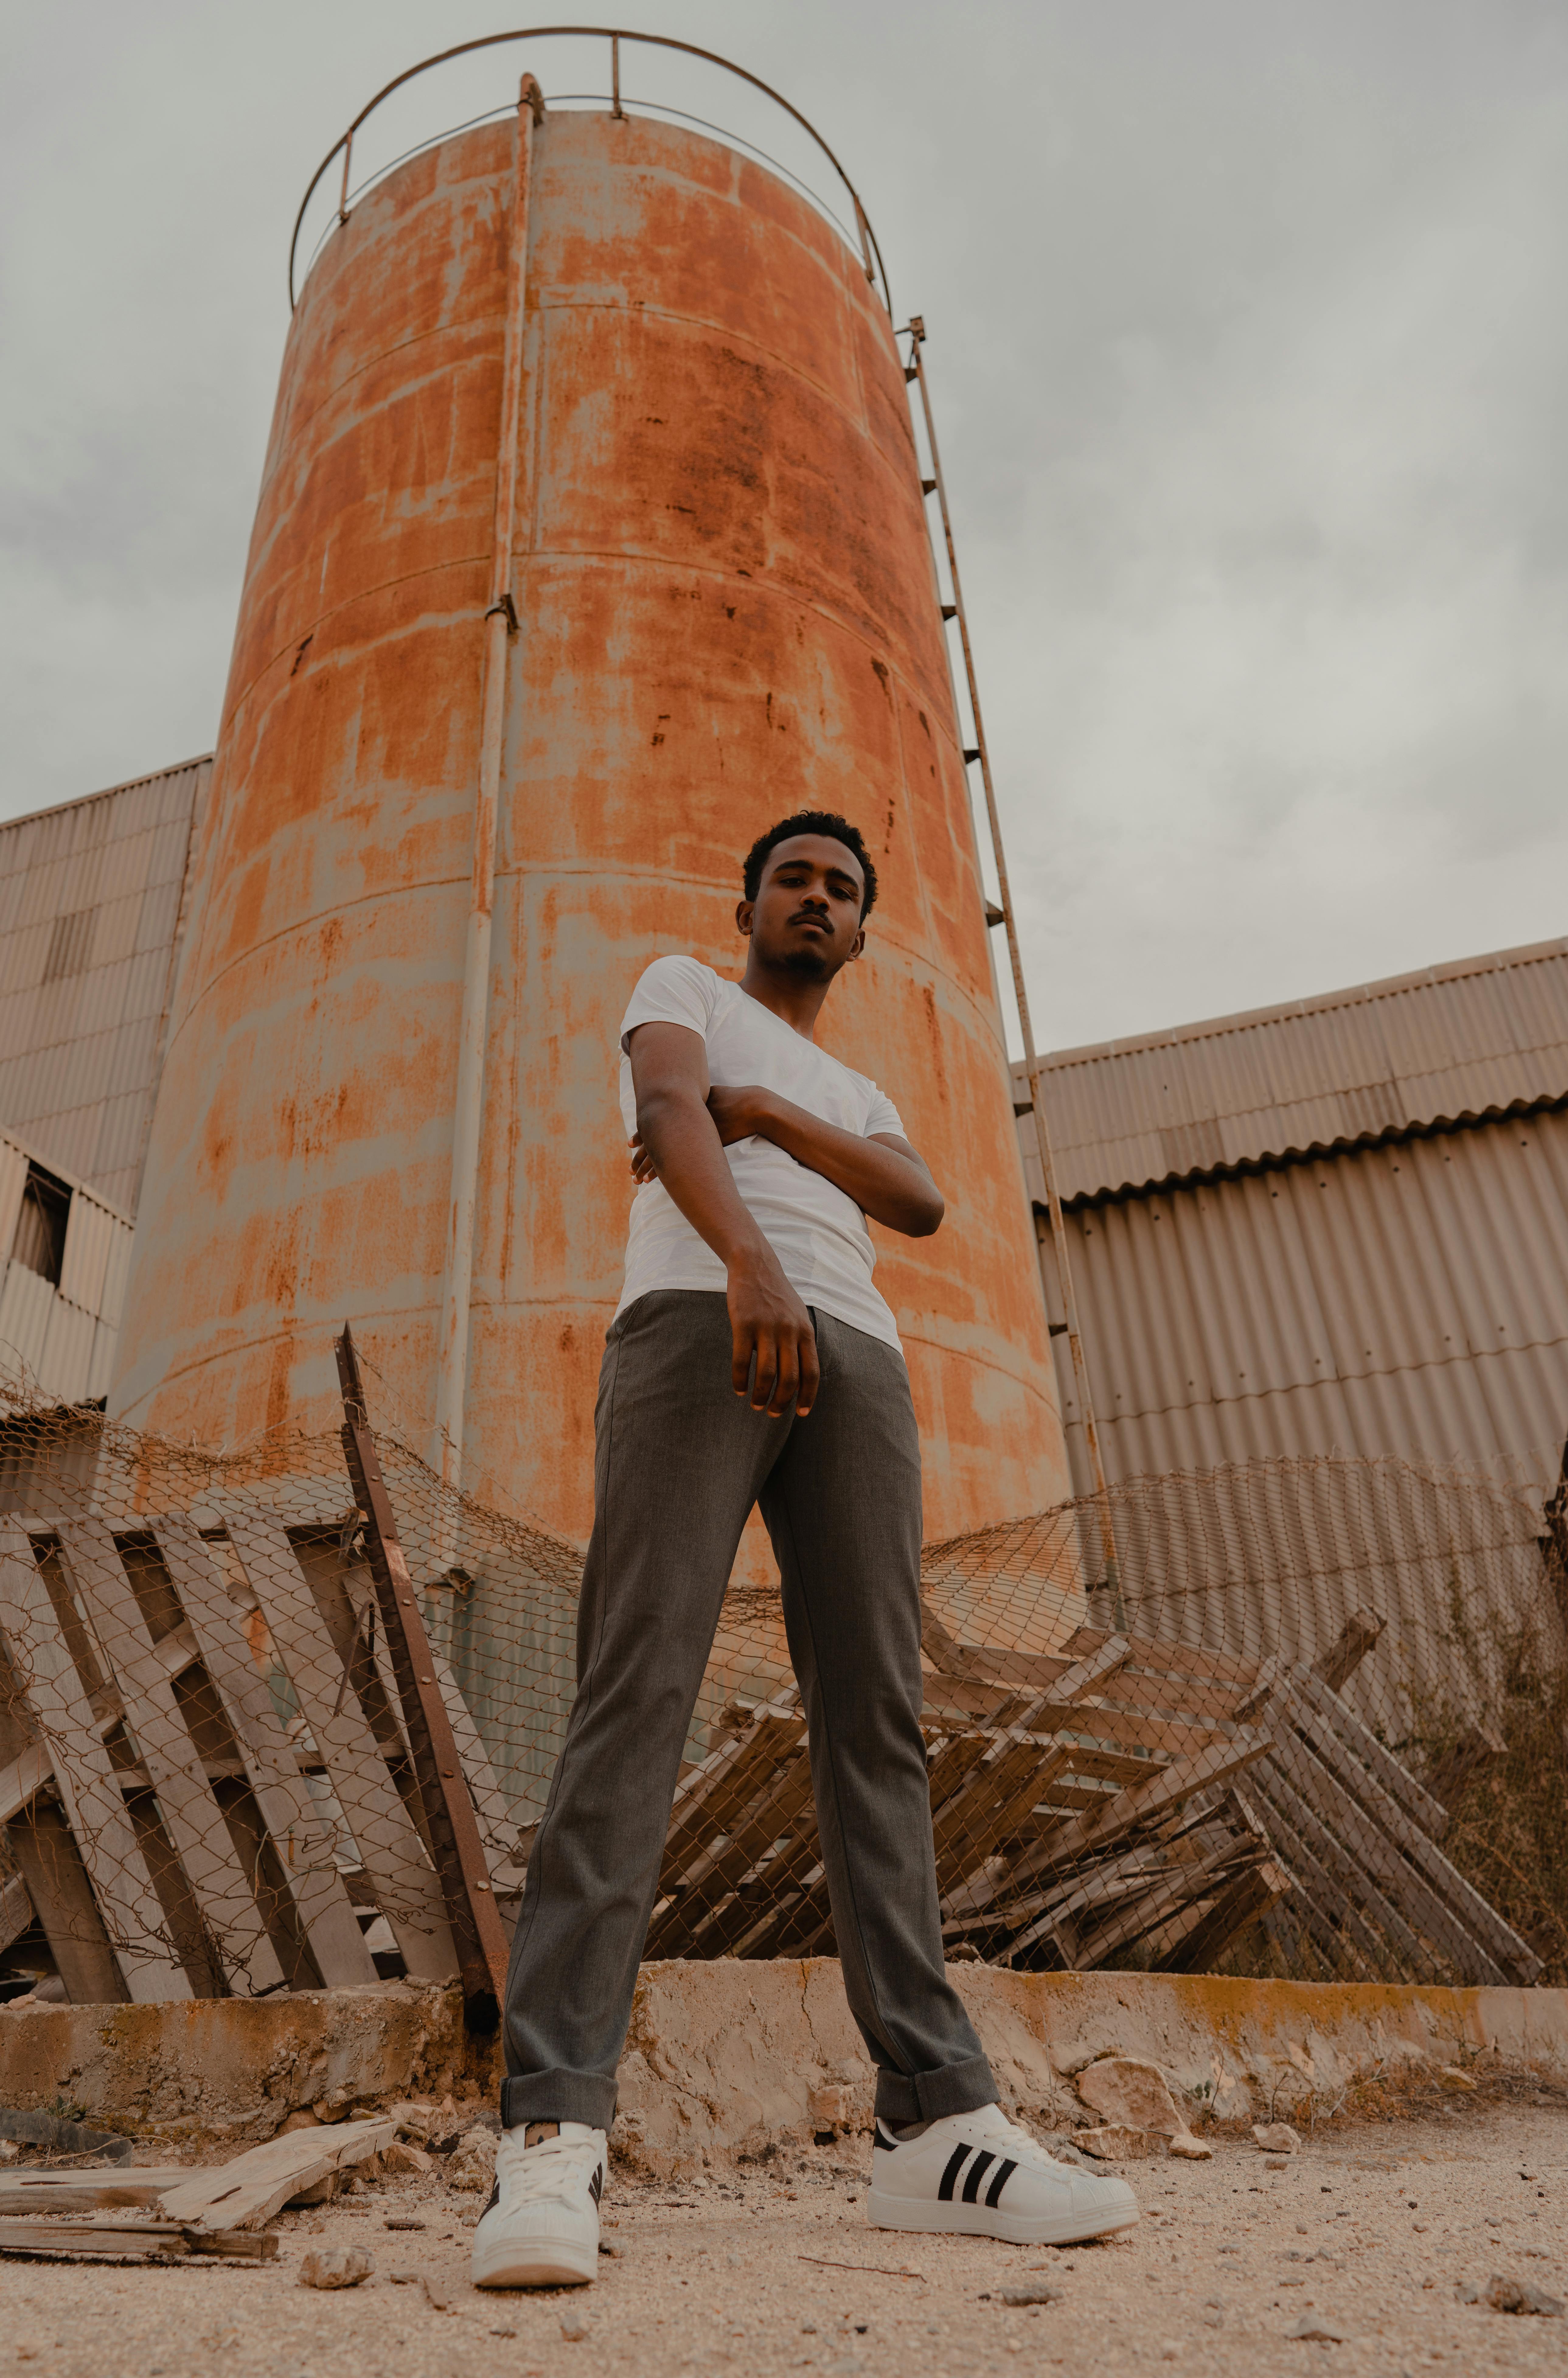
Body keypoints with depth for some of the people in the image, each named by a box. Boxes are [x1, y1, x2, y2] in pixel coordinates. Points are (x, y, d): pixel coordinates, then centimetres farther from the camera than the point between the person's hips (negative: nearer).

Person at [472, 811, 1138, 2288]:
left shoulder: (859, 1102, 37)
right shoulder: (680, 987, 24)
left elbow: (921, 1205, 13)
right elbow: (668, 1111, -2)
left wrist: (766, 1112, 0)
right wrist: (748, 1254, -23)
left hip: (854, 1356, 5)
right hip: (695, 1321, -5)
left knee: (875, 1719, -5)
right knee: (638, 1693, -17)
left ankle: (936, 2126, -6)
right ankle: (553, 2138, -21)